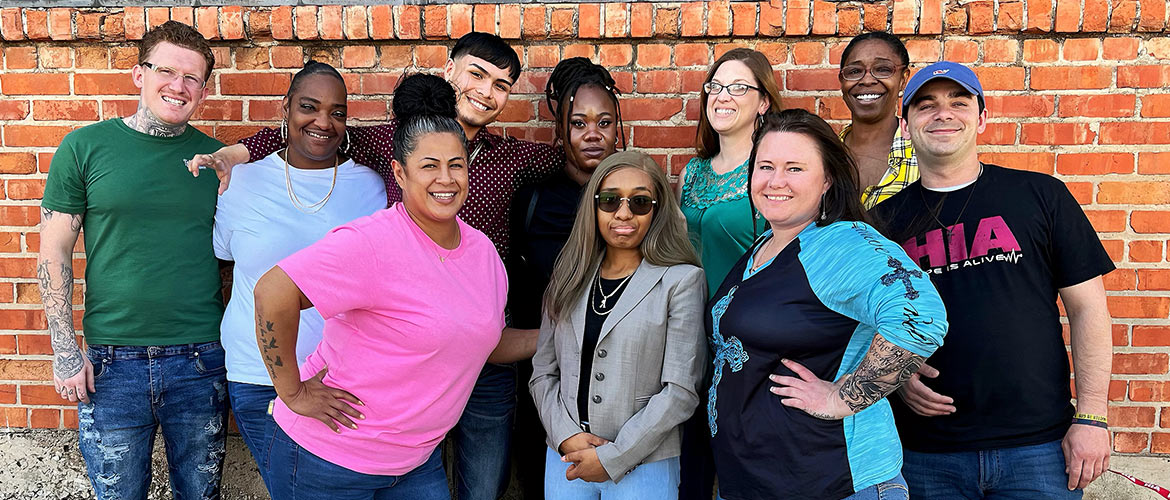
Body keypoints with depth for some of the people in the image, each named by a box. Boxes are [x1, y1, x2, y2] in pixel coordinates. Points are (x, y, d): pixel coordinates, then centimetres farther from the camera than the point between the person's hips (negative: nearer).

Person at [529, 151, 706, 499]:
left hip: (643, 467, -3)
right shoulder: (569, 280, 6)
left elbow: (681, 390, -11)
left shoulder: (682, 281, -7)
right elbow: (543, 372, 7)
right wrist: (566, 436, -8)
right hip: (565, 459, 4)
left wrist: (613, 457, -12)